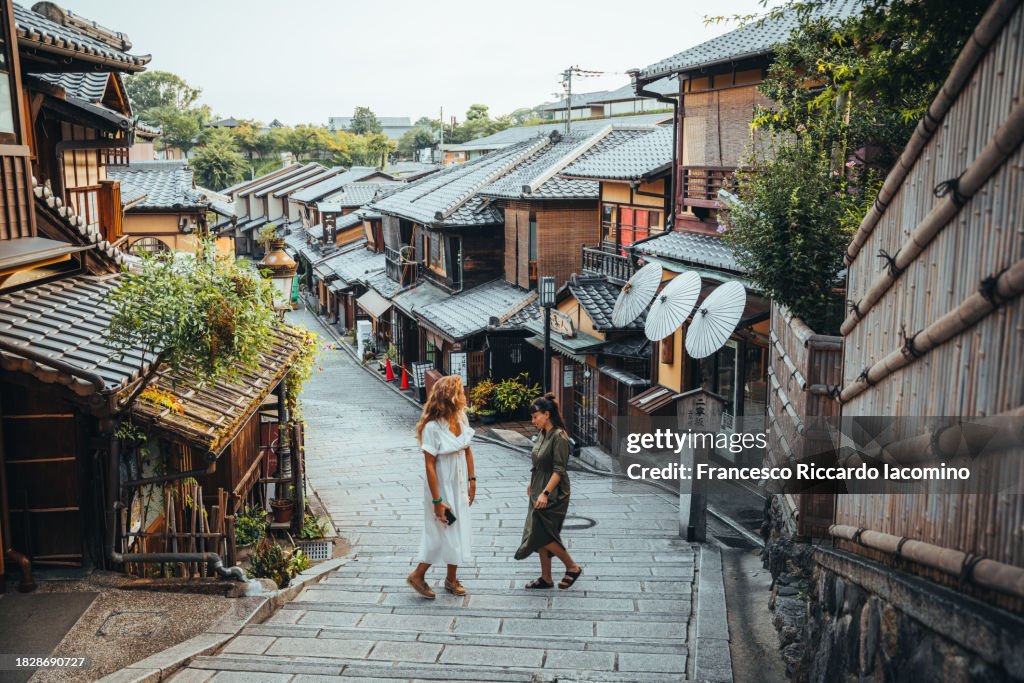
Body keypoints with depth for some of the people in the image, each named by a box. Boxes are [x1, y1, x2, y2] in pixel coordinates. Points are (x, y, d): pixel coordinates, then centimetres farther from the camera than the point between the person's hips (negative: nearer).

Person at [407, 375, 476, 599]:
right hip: (442, 487, -7)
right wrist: (437, 500, -21)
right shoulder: (433, 427, -24)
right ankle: (417, 575, 21)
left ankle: (452, 579, 30)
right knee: (443, 533, 2)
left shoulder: (461, 419, -3)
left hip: (459, 485, 7)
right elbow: (429, 465, -22)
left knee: (459, 531, 14)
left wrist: (472, 480, 8)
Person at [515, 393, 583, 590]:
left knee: (542, 535, -8)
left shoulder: (559, 436, -18)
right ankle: (546, 578, 19)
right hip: (539, 492, 9)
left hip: (553, 494, -9)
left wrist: (545, 493, -25)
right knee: (541, 536, 10)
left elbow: (559, 470, -22)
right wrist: (533, 485, 20)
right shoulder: (544, 435, 8)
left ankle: (572, 567, 9)